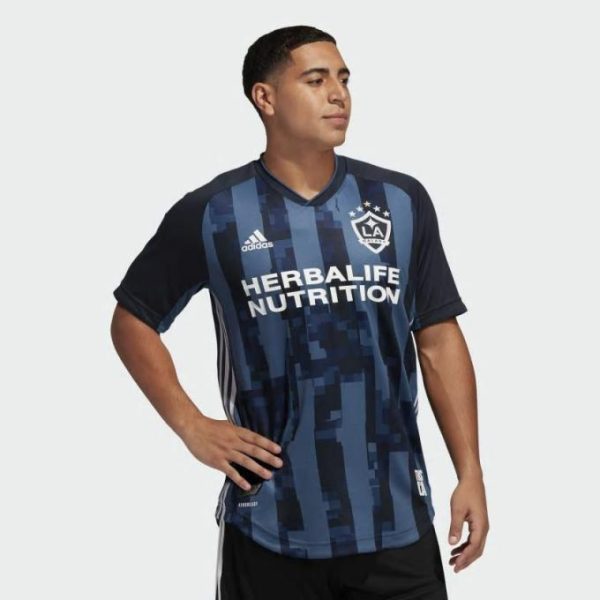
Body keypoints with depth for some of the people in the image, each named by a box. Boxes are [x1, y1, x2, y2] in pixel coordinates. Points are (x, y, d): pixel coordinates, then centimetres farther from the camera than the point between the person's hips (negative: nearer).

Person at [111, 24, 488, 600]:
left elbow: (438, 341, 6)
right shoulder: (211, 214, -3)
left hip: (395, 522, 2)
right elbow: (132, 319, 8)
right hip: (271, 527, -1)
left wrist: (470, 474, 1)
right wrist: (191, 425, -2)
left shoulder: (401, 201, 3)